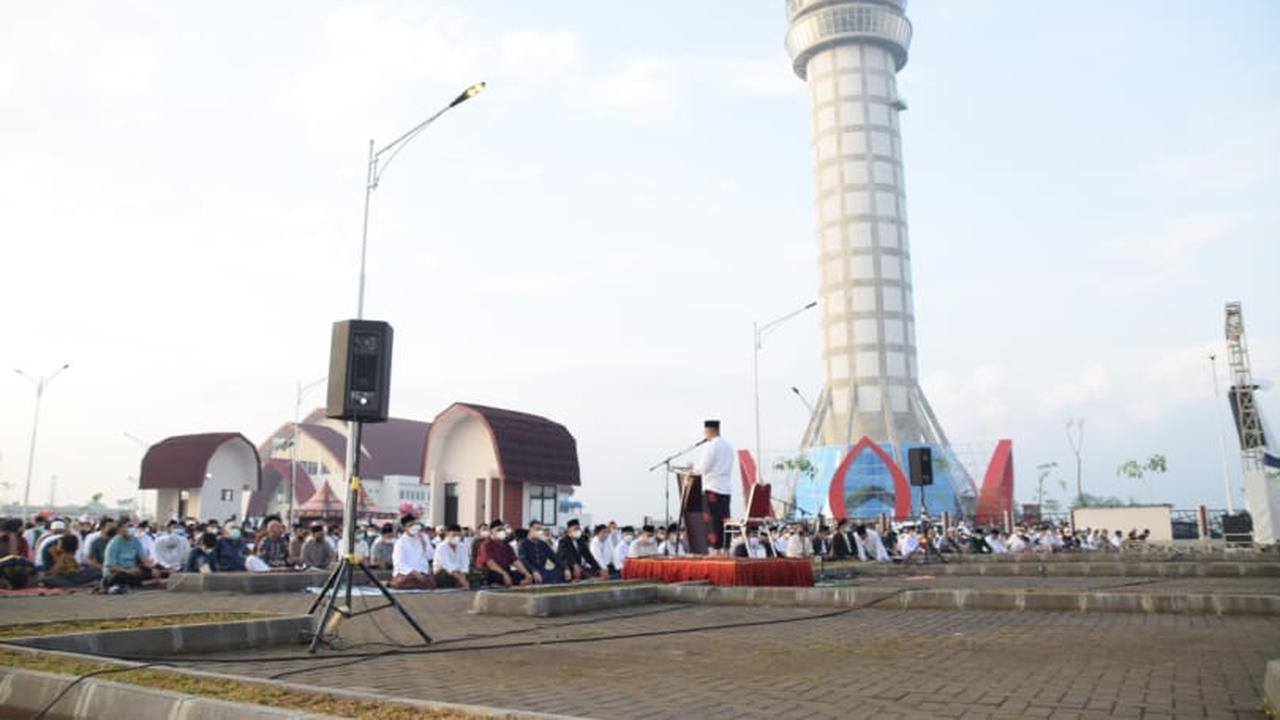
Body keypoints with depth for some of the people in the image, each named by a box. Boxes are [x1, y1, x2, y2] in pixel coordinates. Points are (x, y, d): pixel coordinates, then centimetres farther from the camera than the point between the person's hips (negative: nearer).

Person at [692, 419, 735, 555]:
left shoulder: (709, 446, -9)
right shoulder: (729, 446, 14)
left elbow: (702, 468, -11)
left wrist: (694, 467, 10)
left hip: (713, 488, -7)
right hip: (727, 488, 7)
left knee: (713, 520, -4)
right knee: (724, 520, 9)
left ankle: (715, 550, -4)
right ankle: (725, 550, 11)